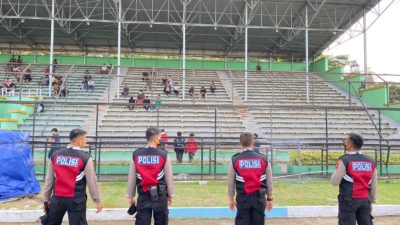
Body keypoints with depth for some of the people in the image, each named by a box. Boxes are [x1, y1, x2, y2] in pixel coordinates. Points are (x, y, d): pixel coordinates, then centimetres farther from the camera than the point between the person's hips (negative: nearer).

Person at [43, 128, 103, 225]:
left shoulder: (55, 155, 4)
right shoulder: (85, 158, -8)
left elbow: (49, 179, 9)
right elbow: (91, 181, -5)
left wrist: (46, 198, 18)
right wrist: (97, 200, 4)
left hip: (57, 198, 4)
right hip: (76, 199, -4)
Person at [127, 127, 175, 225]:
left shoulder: (136, 154, -2)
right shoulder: (163, 154, -7)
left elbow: (131, 178, 2)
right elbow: (169, 177, -2)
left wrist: (131, 196, 13)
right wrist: (170, 194, 11)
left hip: (143, 195, 1)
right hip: (160, 195, -1)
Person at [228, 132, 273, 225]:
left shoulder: (234, 160, -2)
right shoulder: (263, 159, 2)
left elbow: (231, 182, 3)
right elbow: (269, 182, 6)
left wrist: (231, 199, 16)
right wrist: (269, 199, 17)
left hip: (243, 198, -1)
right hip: (259, 198, 1)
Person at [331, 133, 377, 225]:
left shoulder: (344, 160, -10)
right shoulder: (371, 162, 6)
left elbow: (335, 182, -9)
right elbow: (373, 186, 11)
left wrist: (337, 170, 8)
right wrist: (372, 200, 20)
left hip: (349, 200, -5)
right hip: (365, 200, 5)